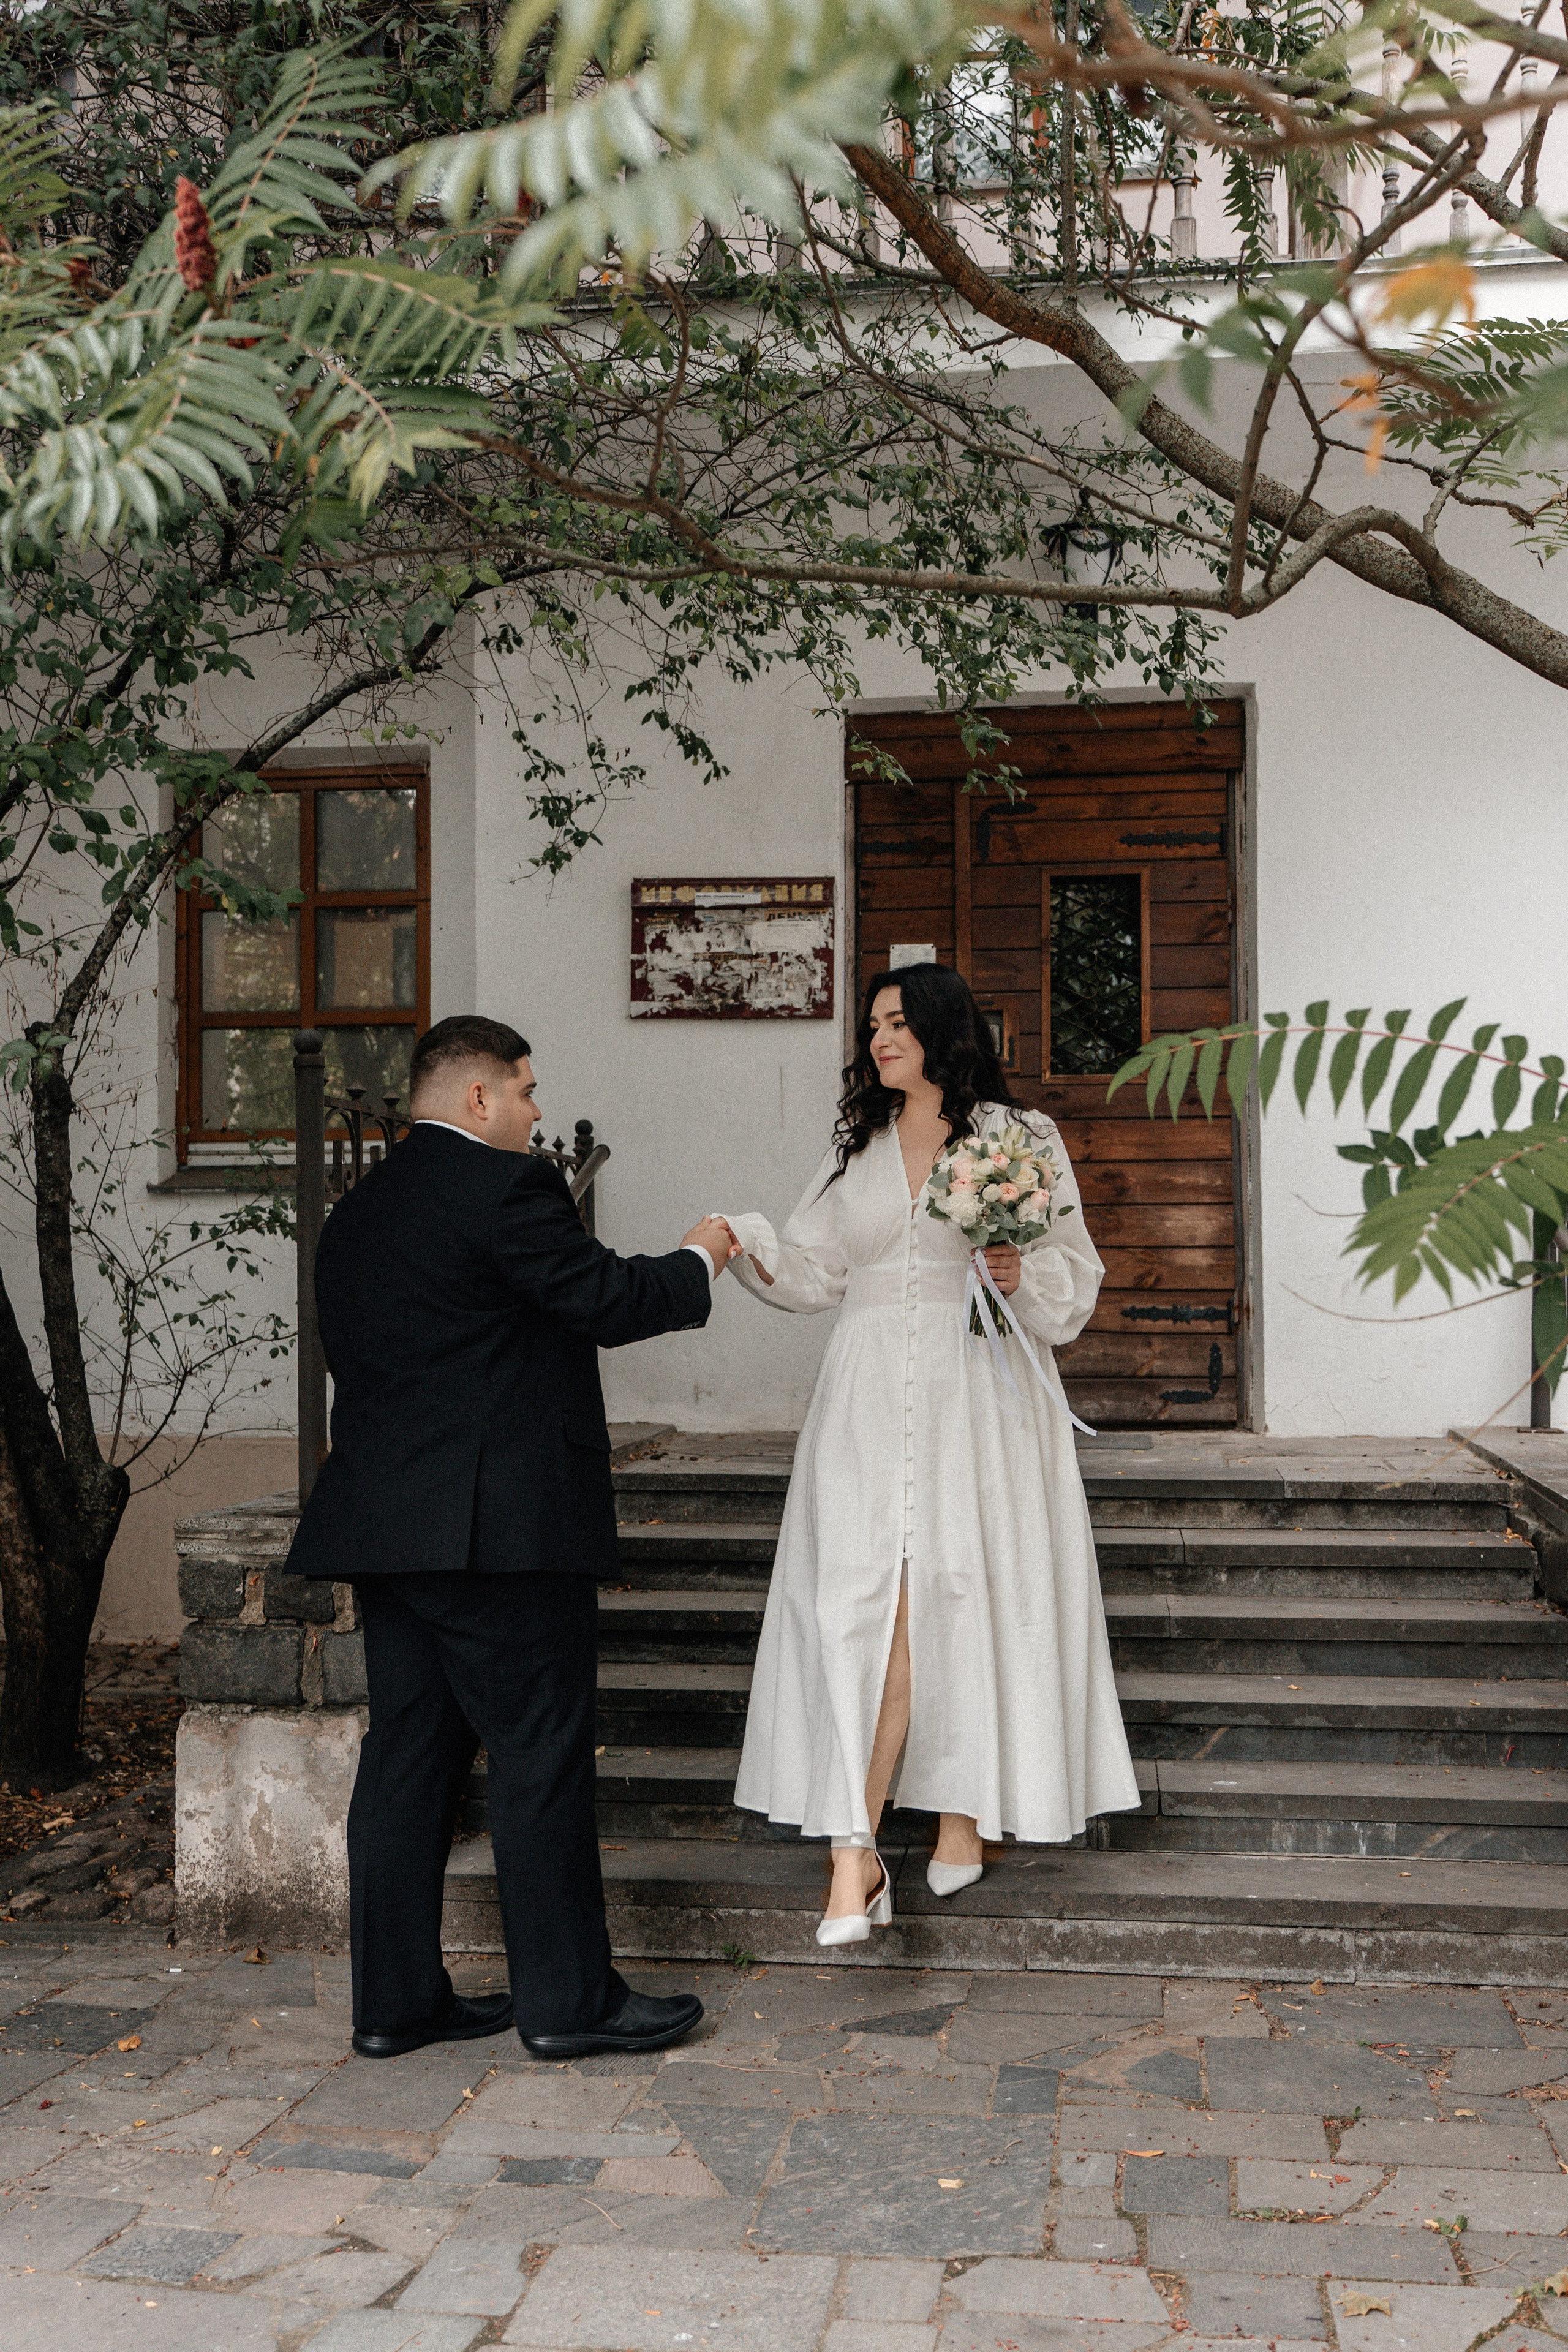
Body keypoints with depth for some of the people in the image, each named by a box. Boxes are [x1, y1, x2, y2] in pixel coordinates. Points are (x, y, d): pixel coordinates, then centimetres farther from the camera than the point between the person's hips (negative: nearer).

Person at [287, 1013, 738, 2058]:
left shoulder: (357, 1211, 16)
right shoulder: (505, 1186, -11)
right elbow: (607, 1299, -13)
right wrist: (700, 1262, 5)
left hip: (382, 1528, 9)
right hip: (500, 1528, -9)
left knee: (410, 1753, 12)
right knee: (544, 1754, 0)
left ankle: (397, 1999, 18)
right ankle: (568, 1999, 9)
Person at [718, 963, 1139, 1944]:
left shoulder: (1020, 1137, 5)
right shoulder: (856, 1148, 17)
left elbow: (1075, 1278, 4)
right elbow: (816, 1271, 11)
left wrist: (1021, 1275, -15)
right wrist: (747, 1246, -6)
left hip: (978, 1397, -2)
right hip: (871, 1402, 3)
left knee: (968, 1599, -1)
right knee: (866, 1610, -7)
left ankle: (966, 1813, 18)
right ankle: (856, 1853, -9)